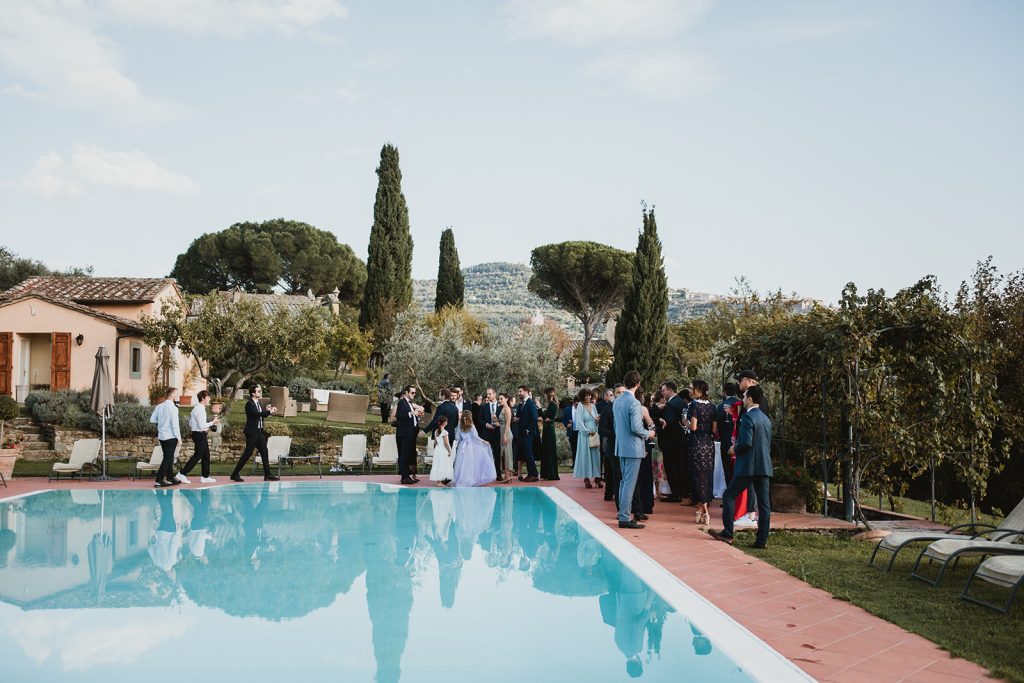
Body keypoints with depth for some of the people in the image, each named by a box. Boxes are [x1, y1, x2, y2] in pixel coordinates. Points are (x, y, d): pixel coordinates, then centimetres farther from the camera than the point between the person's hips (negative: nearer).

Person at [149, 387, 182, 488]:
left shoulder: (159, 406, 6)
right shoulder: (172, 407, -14)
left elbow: (152, 419, 8)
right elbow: (175, 424, -16)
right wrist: (179, 437, -11)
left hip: (161, 436, 7)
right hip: (170, 436, -7)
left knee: (168, 458, 17)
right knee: (168, 459, -3)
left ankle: (170, 478, 24)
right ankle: (158, 481, -6)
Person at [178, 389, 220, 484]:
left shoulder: (197, 408, 13)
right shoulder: (200, 409, -17)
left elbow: (190, 423, 19)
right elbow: (202, 425, -23)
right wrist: (212, 422, -12)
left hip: (197, 433, 10)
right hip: (200, 434, -10)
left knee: (206, 455, 12)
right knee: (197, 456, -6)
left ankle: (205, 477, 15)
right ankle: (182, 474, -3)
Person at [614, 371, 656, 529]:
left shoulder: (617, 401, 7)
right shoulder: (634, 403, -18)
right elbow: (636, 428, -22)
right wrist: (648, 433, -4)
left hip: (621, 446, 9)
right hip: (633, 447, -9)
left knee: (624, 481, 16)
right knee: (630, 483, -4)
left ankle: (623, 514, 22)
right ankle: (625, 518, -1)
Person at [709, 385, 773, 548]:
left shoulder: (748, 417, -13)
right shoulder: (766, 419, 14)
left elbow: (746, 442, -21)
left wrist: (735, 449, -2)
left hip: (748, 466, -8)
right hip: (765, 466, 8)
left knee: (728, 495, 4)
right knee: (763, 503, 5)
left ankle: (727, 534, 4)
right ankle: (762, 540, 6)